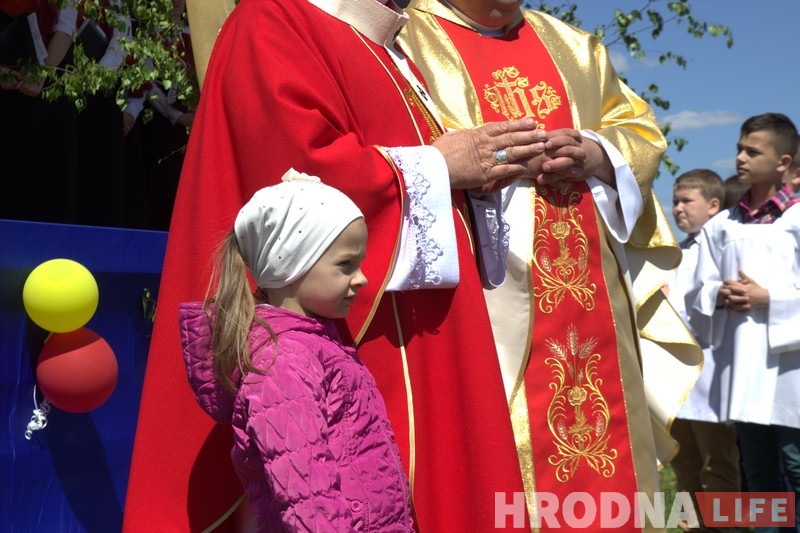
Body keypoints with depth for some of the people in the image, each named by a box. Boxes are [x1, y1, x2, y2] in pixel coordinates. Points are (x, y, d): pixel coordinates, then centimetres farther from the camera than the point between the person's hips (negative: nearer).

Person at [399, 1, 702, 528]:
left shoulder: (572, 45, 21)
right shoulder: (403, 43, 4)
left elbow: (641, 132, 17)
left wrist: (593, 155, -3)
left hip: (589, 297, 6)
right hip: (486, 301, -5)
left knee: (607, 446, 8)